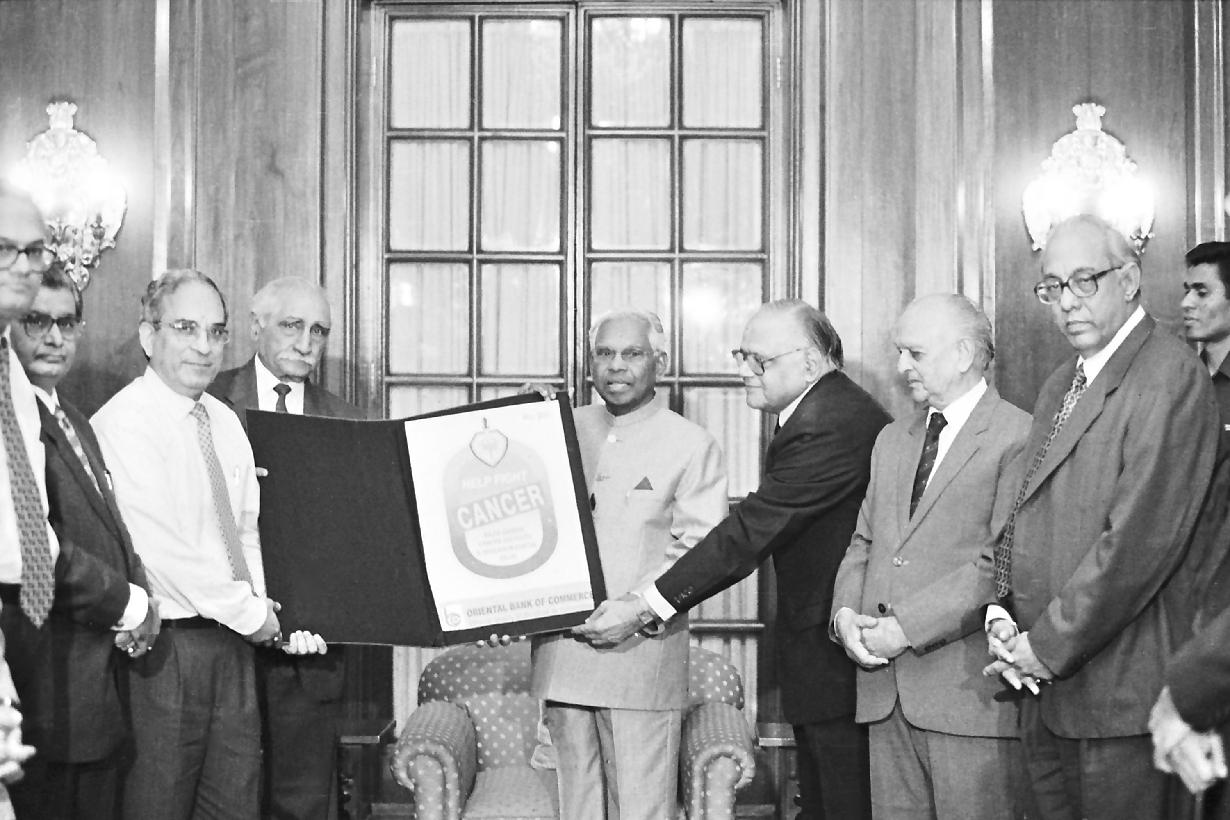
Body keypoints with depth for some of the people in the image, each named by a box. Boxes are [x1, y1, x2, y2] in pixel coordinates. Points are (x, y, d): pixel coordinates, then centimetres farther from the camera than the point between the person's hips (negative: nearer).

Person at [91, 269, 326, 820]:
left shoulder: (226, 422, 12)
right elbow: (159, 547, -19)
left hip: (236, 640, 7)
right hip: (165, 645, -7)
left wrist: (269, 610, -1)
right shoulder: (122, 423, -13)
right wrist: (251, 614, -13)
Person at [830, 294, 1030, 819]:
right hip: (885, 689, 7)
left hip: (970, 695, -7)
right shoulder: (891, 441, 20)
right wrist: (846, 613, -1)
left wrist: (907, 626, -17)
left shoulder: (1020, 437, -7)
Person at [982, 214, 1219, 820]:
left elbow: (1140, 539, -20)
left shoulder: (1169, 377, -13)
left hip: (1119, 696, -8)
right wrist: (999, 613, 0)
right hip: (1046, 685, 8)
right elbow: (1021, 516, 17)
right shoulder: (1058, 388, 17)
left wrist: (1051, 645, -15)